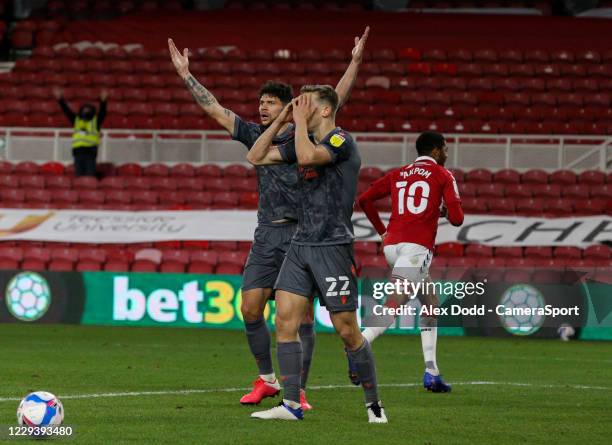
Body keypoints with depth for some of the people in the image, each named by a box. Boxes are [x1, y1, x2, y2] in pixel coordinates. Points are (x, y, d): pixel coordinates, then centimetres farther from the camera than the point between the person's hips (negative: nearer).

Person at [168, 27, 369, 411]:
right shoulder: (255, 135, 13)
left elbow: (336, 100, -5)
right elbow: (214, 108, 16)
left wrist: (356, 62, -15)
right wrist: (186, 75, 16)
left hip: (301, 234, -4)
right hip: (266, 235, 4)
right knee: (250, 308, -3)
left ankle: (298, 389, 0)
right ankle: (267, 380, 13)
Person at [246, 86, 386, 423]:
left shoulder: (340, 140, -9)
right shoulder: (303, 142, 15)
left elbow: (307, 156, -28)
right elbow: (256, 157, 17)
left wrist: (301, 120, -13)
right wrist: (280, 121, 10)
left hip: (333, 247, -8)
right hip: (301, 244, 8)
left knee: (347, 329, -5)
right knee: (285, 320, -4)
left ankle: (374, 403, 8)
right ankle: (291, 405, -2)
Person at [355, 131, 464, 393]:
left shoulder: (398, 174, 20)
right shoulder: (443, 175, 7)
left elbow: (365, 199, 17)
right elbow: (457, 219, 1)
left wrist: (382, 230, 23)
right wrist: (446, 211, 23)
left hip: (392, 244, 7)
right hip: (417, 246, -7)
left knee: (430, 306, 17)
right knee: (393, 307, -17)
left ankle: (431, 373, 13)